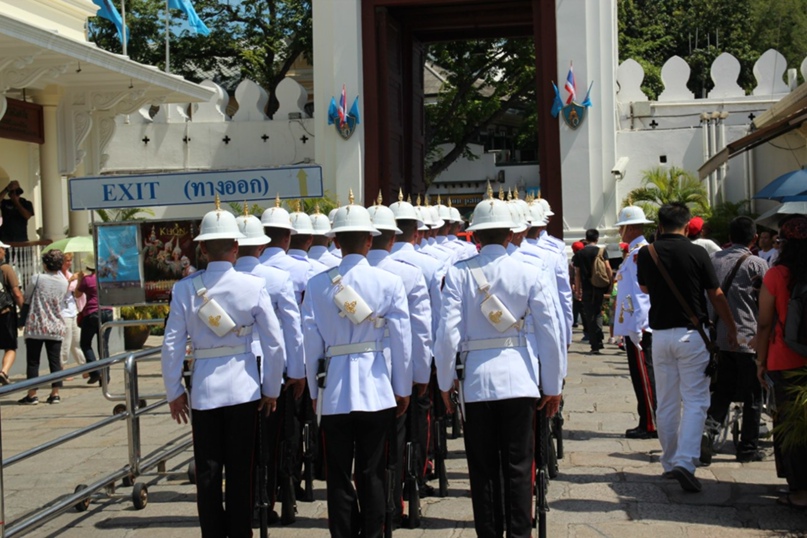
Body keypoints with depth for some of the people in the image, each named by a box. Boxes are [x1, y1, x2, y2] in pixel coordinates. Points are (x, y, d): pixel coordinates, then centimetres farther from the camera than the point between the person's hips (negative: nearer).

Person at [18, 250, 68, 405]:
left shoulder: (38, 279, -8)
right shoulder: (64, 283, 2)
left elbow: (26, 298, 4)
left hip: (35, 327, -3)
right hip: (56, 328, 3)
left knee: (33, 362, 3)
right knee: (55, 361, 6)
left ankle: (32, 395, 3)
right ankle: (55, 394, 6)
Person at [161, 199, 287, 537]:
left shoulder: (185, 289, -7)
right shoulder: (253, 286, -7)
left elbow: (172, 346, -5)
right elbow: (274, 344, -6)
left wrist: (174, 392, 7)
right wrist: (271, 389, 6)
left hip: (204, 390, 0)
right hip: (244, 388, 0)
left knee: (207, 473, 10)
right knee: (241, 471, 11)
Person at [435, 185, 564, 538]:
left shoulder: (458, 275, -5)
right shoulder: (528, 273, -3)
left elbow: (448, 333, -9)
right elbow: (550, 332, -2)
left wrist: (445, 382, 3)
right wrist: (553, 386, 8)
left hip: (476, 381, 0)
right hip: (520, 379, 0)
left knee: (483, 469, 10)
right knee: (519, 468, 6)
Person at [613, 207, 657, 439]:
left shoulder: (638, 253, -15)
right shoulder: (636, 251, 16)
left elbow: (640, 291, -21)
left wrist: (636, 326, -22)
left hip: (638, 325, -10)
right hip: (635, 324, 10)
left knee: (644, 376, -5)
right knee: (641, 375, 13)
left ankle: (651, 425, 0)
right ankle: (647, 423, 19)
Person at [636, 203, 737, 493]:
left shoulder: (646, 253, 0)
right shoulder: (697, 253, -9)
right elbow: (716, 295, -2)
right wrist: (731, 327, 11)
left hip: (660, 334, 3)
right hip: (691, 334, -3)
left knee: (666, 403, 13)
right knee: (695, 400, -1)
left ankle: (670, 463, 22)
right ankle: (685, 461, -15)